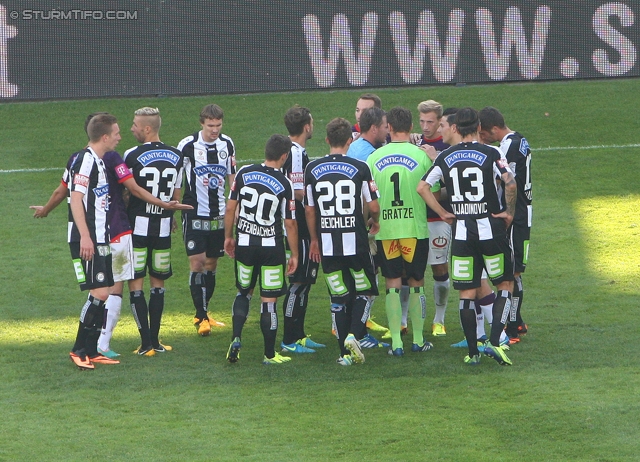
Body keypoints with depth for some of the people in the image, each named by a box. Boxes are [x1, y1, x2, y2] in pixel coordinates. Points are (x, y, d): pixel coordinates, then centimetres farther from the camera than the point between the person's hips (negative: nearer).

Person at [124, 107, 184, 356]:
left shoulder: (133, 156, -12)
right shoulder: (176, 156, 3)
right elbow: (176, 195, 11)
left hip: (138, 224, -4)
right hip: (163, 227, 4)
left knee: (136, 284, 1)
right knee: (158, 284, 13)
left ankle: (146, 342, -5)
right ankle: (154, 339, 14)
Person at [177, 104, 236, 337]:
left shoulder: (227, 144, 4)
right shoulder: (187, 146, -8)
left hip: (219, 213, 4)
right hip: (195, 212, -4)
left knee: (212, 263, 9)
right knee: (197, 262, -10)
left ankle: (202, 313, 20)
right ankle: (201, 317, -7)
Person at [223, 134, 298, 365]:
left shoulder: (243, 173, -4)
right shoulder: (284, 184, -12)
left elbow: (230, 208, 2)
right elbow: (290, 224, -8)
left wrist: (228, 237, 16)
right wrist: (294, 254, 2)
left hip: (244, 244, 3)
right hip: (271, 247, -3)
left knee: (243, 292, 21)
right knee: (269, 300, 4)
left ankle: (236, 338, 3)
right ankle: (270, 354, 10)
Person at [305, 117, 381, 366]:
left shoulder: (312, 169, 1)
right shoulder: (360, 168, -7)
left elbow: (309, 209, 6)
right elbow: (374, 207, -5)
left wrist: (314, 240, 19)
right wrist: (373, 222, 17)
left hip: (327, 244, 2)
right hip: (356, 242, -2)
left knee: (338, 298, 9)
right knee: (365, 292, 13)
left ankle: (345, 352, 7)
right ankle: (353, 334, -9)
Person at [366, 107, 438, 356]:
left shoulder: (374, 158, -2)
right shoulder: (421, 156, -7)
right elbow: (432, 193, -2)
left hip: (385, 230, 1)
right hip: (415, 228, -1)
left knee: (392, 284, 6)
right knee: (416, 283, 11)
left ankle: (396, 342, 4)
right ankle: (418, 339, 15)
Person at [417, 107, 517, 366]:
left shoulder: (445, 157, 4)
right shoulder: (490, 154, -6)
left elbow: (422, 187, -1)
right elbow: (510, 183, -19)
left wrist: (444, 214, 5)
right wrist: (509, 212, -5)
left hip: (460, 231, 3)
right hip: (490, 227, -3)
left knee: (467, 293, 7)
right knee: (505, 285, 9)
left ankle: (472, 352, 7)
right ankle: (494, 342, -6)